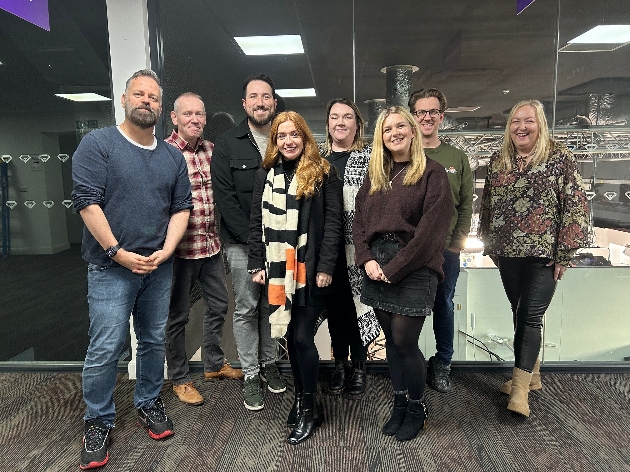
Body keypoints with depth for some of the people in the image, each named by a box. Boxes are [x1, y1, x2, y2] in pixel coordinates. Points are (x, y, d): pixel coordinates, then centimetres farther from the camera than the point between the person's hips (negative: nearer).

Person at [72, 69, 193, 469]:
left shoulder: (173, 156, 11)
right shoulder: (98, 144, -3)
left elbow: (182, 207, 8)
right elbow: (87, 200, -10)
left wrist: (165, 252, -5)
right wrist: (118, 252, -14)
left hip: (159, 268, 4)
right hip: (111, 267, -4)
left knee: (154, 341, 13)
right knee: (106, 349, -1)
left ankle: (149, 403, 33)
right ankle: (99, 421, 19)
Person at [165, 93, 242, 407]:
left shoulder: (211, 150, 7)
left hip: (211, 243, 7)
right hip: (180, 247, -6)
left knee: (218, 305, 18)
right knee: (178, 315, 8)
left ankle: (214, 364, 39)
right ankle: (179, 379, 26)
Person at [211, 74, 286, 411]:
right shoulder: (227, 144, -1)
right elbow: (224, 197, -8)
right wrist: (252, 238, -14)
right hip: (241, 243, -2)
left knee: (272, 305, 13)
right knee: (246, 308, 5)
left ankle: (269, 363, 31)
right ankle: (250, 375, 19)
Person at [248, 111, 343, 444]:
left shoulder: (322, 172, -1)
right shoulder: (266, 175, 11)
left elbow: (333, 221, -6)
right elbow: (256, 223, 11)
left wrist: (326, 267, -13)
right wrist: (257, 264, 4)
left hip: (310, 269, -4)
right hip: (278, 270, 4)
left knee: (302, 336, -3)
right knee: (290, 335, 12)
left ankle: (309, 407, 17)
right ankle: (301, 397, 30)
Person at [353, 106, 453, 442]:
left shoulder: (432, 173, -4)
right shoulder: (375, 175, 13)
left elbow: (431, 229, -13)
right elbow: (359, 221, 9)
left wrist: (394, 268, -15)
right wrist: (368, 259, -7)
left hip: (413, 267, -5)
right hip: (377, 267, 5)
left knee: (404, 341, -2)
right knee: (391, 340, 12)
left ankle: (417, 408, 22)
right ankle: (399, 403, 30)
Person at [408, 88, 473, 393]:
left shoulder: (457, 158, 9)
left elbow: (466, 205, 7)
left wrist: (457, 242, -4)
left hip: (446, 249, 2)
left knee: (444, 305, 11)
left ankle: (442, 365, 27)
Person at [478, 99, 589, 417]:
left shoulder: (559, 158, -4)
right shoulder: (498, 161, 8)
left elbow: (576, 205, -7)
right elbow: (487, 206, 14)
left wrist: (564, 253, -11)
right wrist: (490, 245, 12)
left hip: (543, 255, -4)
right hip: (508, 255, 5)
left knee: (531, 317, -5)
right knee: (520, 315, 13)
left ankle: (520, 390, 2)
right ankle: (531, 375, 30)